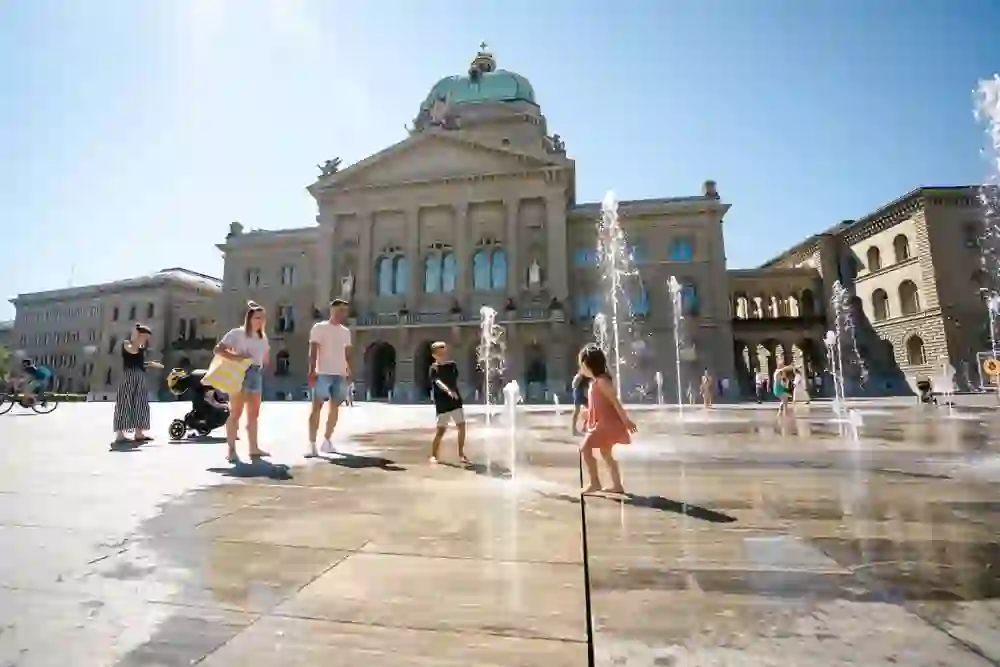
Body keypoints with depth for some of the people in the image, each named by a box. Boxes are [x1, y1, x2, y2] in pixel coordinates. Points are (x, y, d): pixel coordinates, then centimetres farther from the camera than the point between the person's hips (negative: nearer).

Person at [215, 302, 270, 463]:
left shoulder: (263, 338, 15)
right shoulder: (236, 333, -4)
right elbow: (218, 349, -12)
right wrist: (235, 357, -24)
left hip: (256, 375, 6)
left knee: (254, 414, 10)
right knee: (236, 413, -6)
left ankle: (253, 448, 17)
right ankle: (231, 450, -1)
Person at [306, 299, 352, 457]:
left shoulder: (346, 332, 15)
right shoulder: (319, 327, 0)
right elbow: (313, 350, -6)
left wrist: (349, 372, 9)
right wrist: (312, 371, -14)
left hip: (340, 375, 5)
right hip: (323, 373, -5)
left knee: (334, 408, 9)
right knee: (316, 407, -5)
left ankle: (326, 440, 21)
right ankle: (312, 444, -4)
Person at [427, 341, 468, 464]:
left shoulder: (452, 365, 5)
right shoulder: (433, 369, -9)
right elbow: (438, 382, -26)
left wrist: (455, 393, 12)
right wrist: (448, 391, -44)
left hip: (456, 401, 4)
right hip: (442, 403, -4)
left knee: (462, 426, -1)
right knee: (441, 430, -1)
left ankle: (461, 454, 13)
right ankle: (433, 455, 17)